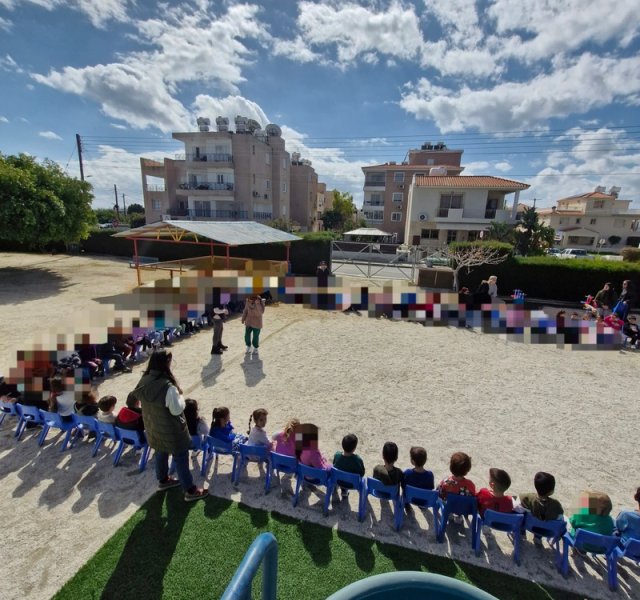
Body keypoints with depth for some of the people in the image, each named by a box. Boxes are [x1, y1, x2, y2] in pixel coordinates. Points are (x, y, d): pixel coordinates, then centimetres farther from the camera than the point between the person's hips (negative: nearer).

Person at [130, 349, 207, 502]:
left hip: (153, 428, 7)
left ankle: (163, 480, 50)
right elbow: (177, 410, -23)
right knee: (180, 459, 9)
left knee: (160, 454, 29)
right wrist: (180, 396, -8)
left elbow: (144, 403, 6)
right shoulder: (168, 386, -34)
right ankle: (190, 490, 23)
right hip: (171, 431, -7)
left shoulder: (144, 381, -10)